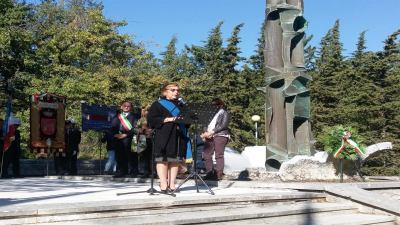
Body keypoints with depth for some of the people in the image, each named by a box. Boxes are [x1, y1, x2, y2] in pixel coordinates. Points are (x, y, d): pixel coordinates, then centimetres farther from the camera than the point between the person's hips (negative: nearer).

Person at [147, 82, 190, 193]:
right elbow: (151, 119, -8)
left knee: (175, 160, 2)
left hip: (179, 137, 5)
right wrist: (167, 119, -15)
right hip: (164, 137, -5)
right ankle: (163, 184, -6)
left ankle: (172, 184, 7)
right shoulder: (158, 104, 3)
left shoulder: (181, 105, 20)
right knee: (163, 159, -8)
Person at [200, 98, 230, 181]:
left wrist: (212, 132, -16)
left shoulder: (224, 113, 7)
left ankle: (219, 174, -10)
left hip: (220, 135, -6)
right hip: (209, 136, 6)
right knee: (206, 154, -3)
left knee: (219, 155, -11)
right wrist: (205, 133, -1)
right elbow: (206, 124, 20)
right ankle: (209, 173, 3)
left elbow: (223, 125, -7)